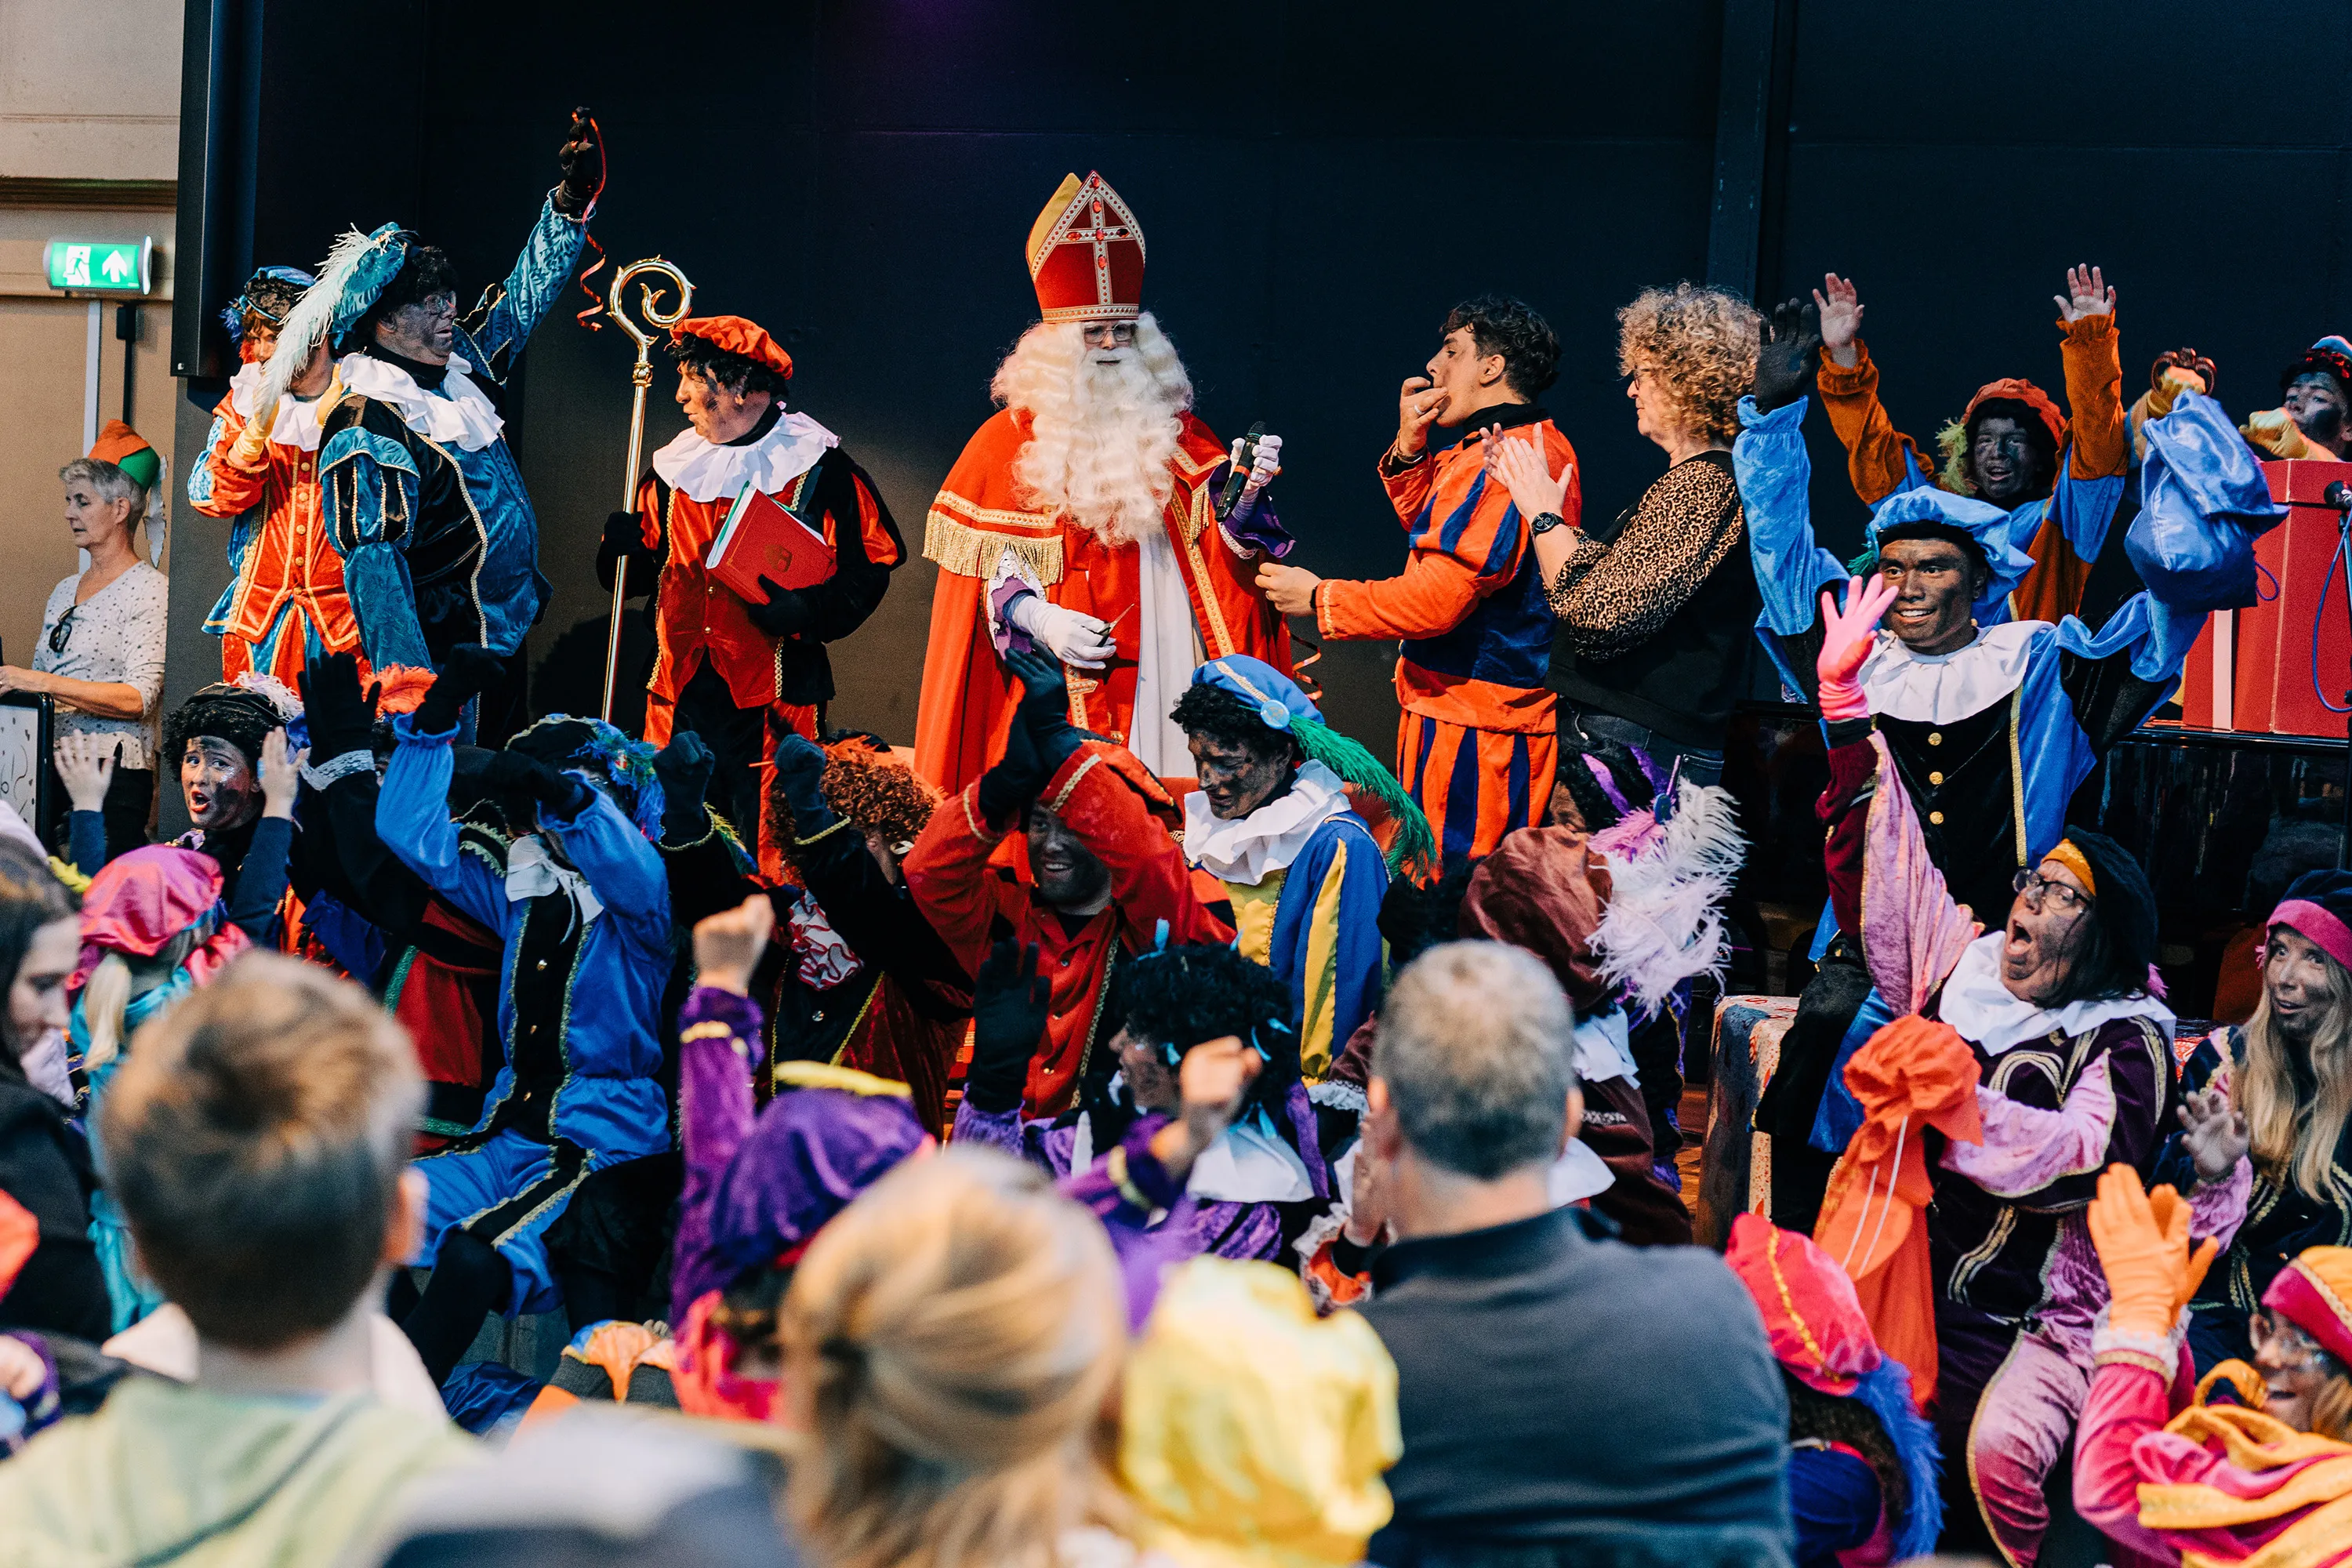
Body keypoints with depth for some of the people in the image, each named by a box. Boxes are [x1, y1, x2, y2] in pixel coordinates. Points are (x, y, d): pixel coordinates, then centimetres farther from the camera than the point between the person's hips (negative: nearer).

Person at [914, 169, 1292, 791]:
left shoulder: (1172, 429, 13)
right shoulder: (1011, 437, 4)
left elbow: (1217, 540, 7)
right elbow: (982, 565, 1)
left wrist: (1245, 492, -13)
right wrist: (1037, 620, -15)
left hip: (1166, 676, 2)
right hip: (1061, 693, -2)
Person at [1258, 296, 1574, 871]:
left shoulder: (1494, 463, -20)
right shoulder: (1545, 447, 15)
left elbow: (1435, 597, -24)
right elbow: (1436, 532, 27)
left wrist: (1319, 599, -11)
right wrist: (1410, 452, 8)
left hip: (1469, 721, -11)